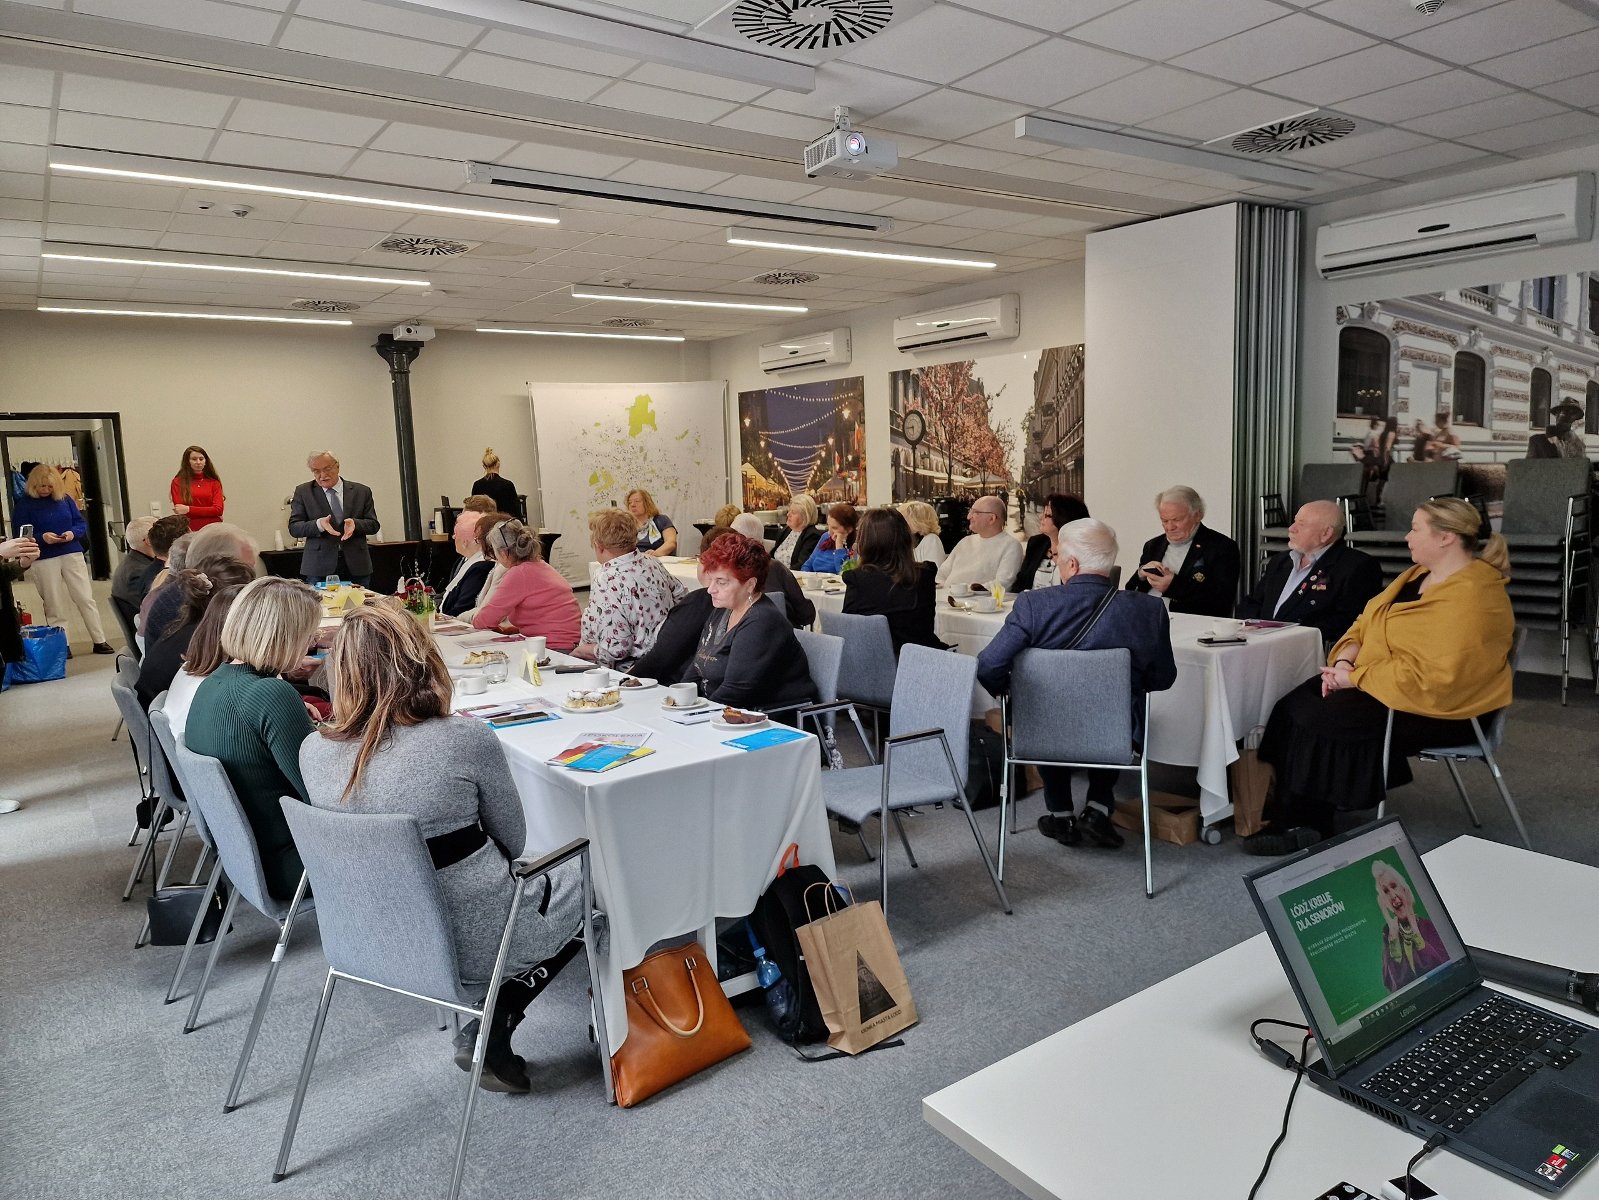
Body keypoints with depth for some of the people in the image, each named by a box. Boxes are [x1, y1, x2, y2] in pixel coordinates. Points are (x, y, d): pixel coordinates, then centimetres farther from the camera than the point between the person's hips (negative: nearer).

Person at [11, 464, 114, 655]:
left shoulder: (64, 499, 7)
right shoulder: (23, 504, -2)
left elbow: (81, 523, 10)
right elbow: (19, 534, -5)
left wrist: (73, 533, -11)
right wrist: (41, 537, -21)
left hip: (72, 554, 2)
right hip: (43, 560, -2)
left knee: (86, 599, 2)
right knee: (54, 606, 5)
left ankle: (100, 641, 7)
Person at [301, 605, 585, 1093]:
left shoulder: (313, 751, -8)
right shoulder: (467, 739, -22)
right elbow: (513, 842, -6)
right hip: (473, 946, -6)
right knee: (585, 877, 20)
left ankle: (485, 1030, 18)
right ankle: (490, 1030, 9)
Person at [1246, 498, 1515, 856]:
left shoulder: (1471, 598, -20)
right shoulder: (1419, 575, 12)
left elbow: (1433, 676, -28)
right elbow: (1367, 623, 15)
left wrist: (1355, 678, -20)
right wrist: (1344, 661, -5)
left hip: (1436, 708, -9)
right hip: (1375, 683, 9)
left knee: (1318, 719, -22)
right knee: (1292, 707, -10)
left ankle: (1305, 825, -5)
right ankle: (1296, 819, -9)